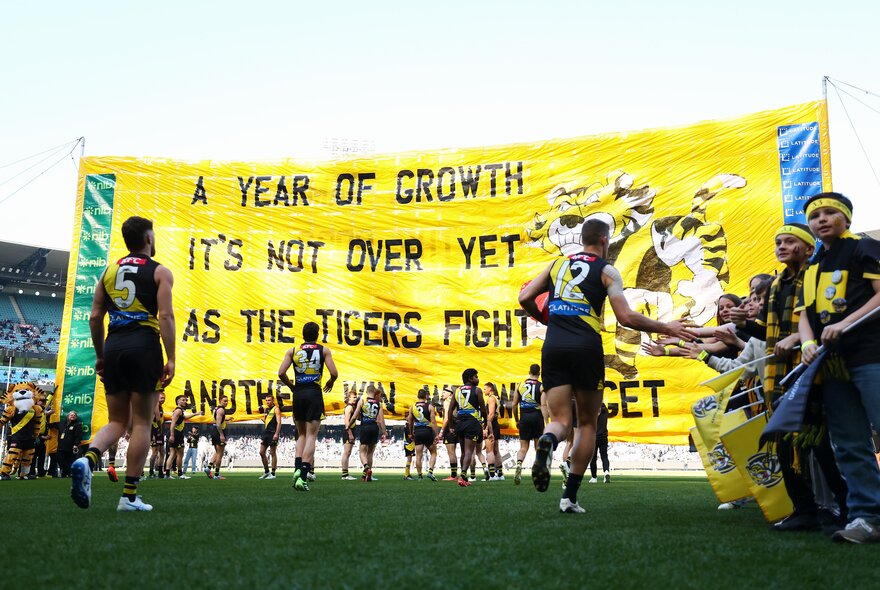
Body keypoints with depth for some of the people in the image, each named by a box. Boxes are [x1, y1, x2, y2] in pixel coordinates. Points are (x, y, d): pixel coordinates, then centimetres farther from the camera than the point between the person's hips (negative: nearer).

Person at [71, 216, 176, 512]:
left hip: (113, 346, 5)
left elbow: (95, 317, 12)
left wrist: (100, 355, 20)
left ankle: (87, 459, -16)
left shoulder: (109, 271, 16)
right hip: (144, 346, -5)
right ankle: (129, 496, 2)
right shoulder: (159, 271, 2)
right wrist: (170, 359, -9)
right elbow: (166, 316, -9)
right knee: (141, 423, 2)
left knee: (117, 421, 14)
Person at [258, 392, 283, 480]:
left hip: (273, 433, -8)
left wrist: (276, 434, -23)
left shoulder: (276, 409, -6)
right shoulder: (266, 409, 18)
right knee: (262, 452, 7)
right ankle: (266, 472, 18)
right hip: (265, 433, 8)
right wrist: (264, 419, 5)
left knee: (273, 453, -3)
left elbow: (279, 422, -14)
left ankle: (273, 473, 2)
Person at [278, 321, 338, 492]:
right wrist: (330, 383, 15)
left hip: (298, 394, 3)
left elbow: (281, 373, -2)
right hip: (314, 394, -2)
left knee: (301, 434, 18)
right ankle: (303, 477, -9)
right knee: (311, 435, -1)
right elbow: (334, 373, -7)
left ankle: (297, 468, 1)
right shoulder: (324, 350, 3)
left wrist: (291, 386, 14)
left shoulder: (293, 351, 8)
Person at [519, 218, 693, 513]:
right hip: (586, 348, -3)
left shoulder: (557, 263, 17)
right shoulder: (607, 271, 5)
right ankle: (570, 496, 8)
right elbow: (626, 317, -4)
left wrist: (543, 317, 32)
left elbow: (525, 298, 12)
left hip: (553, 347, 3)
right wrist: (667, 328, 7)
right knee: (587, 423, 12)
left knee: (560, 420, 7)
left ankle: (548, 440, -31)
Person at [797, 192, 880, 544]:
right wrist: (808, 342, -3)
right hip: (833, 364, 7)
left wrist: (844, 324, -18)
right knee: (849, 445, 5)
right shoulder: (812, 269, 22)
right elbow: (805, 314, 17)